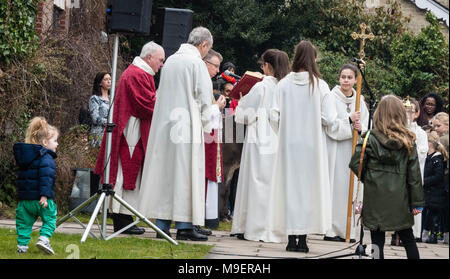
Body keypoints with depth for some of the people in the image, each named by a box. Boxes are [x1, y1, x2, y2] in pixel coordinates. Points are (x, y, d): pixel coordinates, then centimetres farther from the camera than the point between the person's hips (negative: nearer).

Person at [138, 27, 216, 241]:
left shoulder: (170, 61, 13)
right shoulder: (196, 63, -9)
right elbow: (204, 98, -9)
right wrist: (206, 127, 4)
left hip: (165, 125, 7)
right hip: (186, 125, -7)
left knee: (164, 171, 8)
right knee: (185, 173, -4)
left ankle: (162, 223, 8)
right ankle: (184, 225, -4)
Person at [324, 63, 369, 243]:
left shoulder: (359, 100, 11)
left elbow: (365, 127, 12)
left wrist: (360, 128, -10)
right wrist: (349, 121, -19)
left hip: (352, 150, 5)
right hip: (334, 150, -5)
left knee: (349, 187, 4)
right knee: (334, 186, -7)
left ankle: (346, 230, 8)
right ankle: (331, 230, -4)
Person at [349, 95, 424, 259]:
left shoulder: (371, 139, -8)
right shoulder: (408, 141, -2)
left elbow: (355, 163, -10)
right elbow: (414, 173, -1)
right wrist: (417, 202, 4)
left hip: (375, 198, -2)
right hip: (400, 200, 2)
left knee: (377, 240, 3)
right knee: (408, 238, 13)